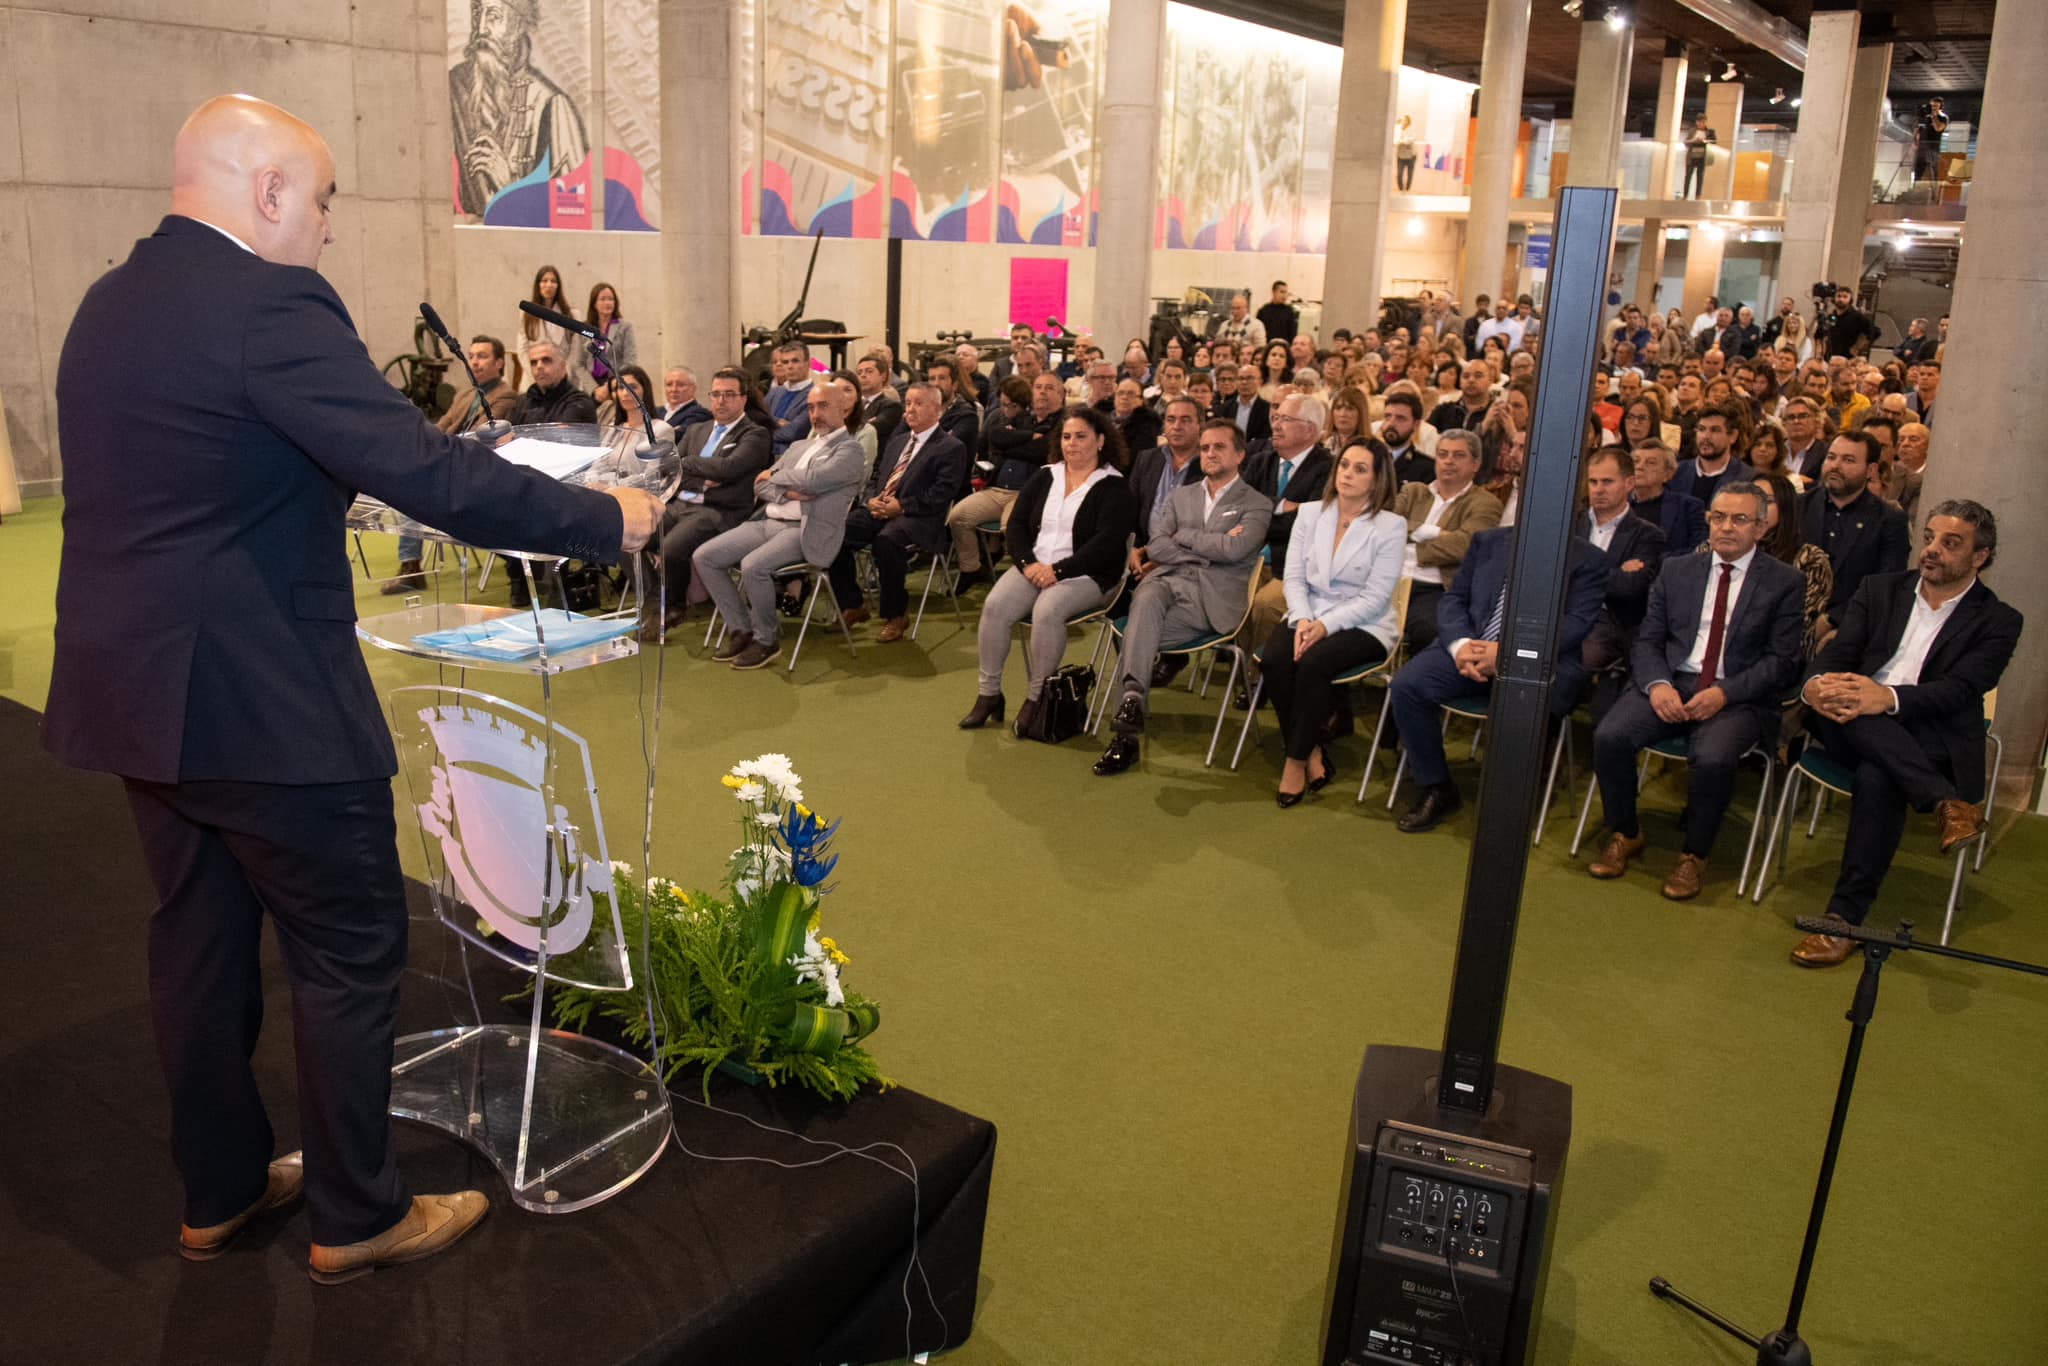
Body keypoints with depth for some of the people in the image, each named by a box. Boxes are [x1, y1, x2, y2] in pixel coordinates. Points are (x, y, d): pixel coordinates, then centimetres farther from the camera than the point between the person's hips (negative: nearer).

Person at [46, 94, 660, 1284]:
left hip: (140, 687, 9)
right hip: (259, 700, -9)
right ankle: (357, 1216, 20)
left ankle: (222, 1191, 35)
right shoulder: (269, 305, -19)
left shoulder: (110, 303, 11)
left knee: (200, 942, 19)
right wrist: (607, 518, -16)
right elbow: (426, 472, -24)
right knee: (351, 952, 6)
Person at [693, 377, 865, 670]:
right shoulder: (799, 446, 24)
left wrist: (774, 476, 0)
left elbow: (812, 478, -17)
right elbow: (760, 485, 16)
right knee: (703, 557, -7)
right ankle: (741, 630, 3)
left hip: (803, 531, -8)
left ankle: (767, 641, -10)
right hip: (766, 521, 8)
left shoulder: (850, 449, 0)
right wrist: (785, 491, -6)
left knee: (753, 566, -33)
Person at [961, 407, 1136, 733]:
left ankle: (1035, 699, -20)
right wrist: (1027, 563, -10)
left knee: (1047, 609, -34)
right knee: (994, 606, -23)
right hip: (1033, 567, 5)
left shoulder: (1114, 486, -1)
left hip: (1085, 574, -5)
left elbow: (1107, 542, -13)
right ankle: (988, 692, -12)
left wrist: (1058, 571, -20)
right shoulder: (1044, 478, 15)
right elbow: (1016, 525, 10)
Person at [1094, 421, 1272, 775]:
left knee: (1137, 631, -29)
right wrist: (1212, 549, -1)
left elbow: (1234, 550, -10)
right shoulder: (1182, 496, 24)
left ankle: (1126, 735, -31)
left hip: (1212, 599, -3)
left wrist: (1183, 536, 2)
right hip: (1168, 580, 4)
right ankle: (1132, 697, -45)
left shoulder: (1257, 505, 10)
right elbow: (1155, 546, 9)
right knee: (1146, 599, -35)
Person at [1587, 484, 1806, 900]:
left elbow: (1782, 661, -1)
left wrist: (1724, 693, -16)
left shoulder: (1786, 583, 5)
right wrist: (1657, 684, -12)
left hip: (1739, 697, -3)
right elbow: (1647, 640, 10)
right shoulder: (1676, 570, 14)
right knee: (1609, 736, -24)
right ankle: (1624, 834, 1)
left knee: (1713, 758, -34)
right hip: (1671, 684, 3)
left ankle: (1694, 854, -7)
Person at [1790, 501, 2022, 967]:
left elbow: (1960, 689, -10)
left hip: (1930, 742, -3)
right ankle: (1946, 803, -40)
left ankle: (1844, 919, -33)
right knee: (1833, 695, -33)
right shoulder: (1879, 589, 17)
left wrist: (1888, 698, -30)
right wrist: (1815, 684, -22)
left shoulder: (1997, 621, 6)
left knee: (1877, 777, -36)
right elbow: (1838, 652, 4)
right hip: (1855, 728, 3)